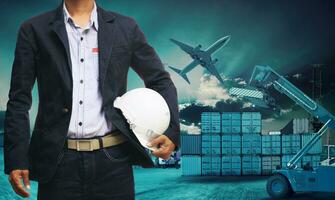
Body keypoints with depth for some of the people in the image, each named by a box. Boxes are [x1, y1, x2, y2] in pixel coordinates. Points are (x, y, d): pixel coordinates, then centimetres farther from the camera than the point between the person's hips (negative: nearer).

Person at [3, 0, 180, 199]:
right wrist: (16, 159, -4)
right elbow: (19, 100, 4)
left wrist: (171, 130, -1)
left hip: (113, 159, 1)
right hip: (58, 160, 0)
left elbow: (160, 81, 14)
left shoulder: (125, 28, 7)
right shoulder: (34, 30, 4)